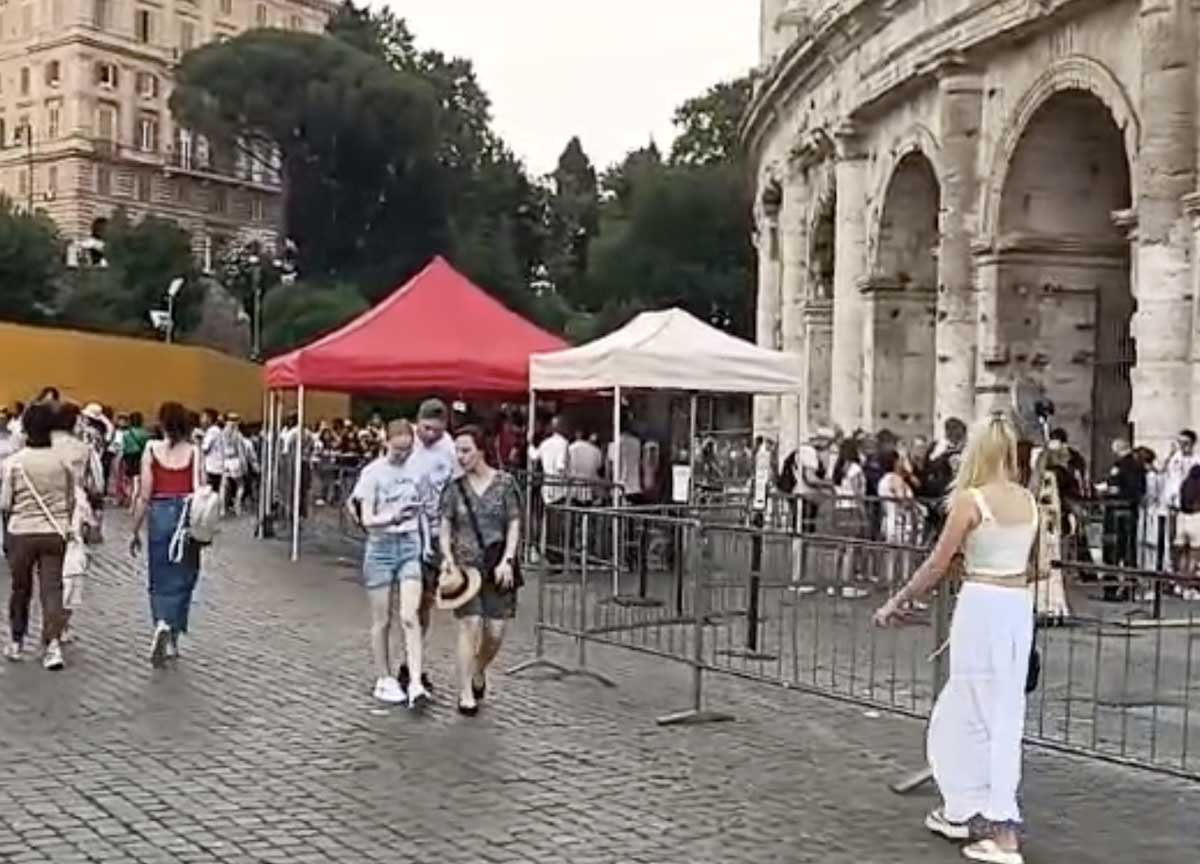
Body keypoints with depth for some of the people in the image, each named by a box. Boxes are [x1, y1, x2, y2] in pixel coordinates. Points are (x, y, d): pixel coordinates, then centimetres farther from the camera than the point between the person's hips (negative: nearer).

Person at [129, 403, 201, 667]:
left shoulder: (152, 451, -2)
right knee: (180, 580, 11)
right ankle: (172, 640, 9)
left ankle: (163, 625, -14)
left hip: (159, 514, 0)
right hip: (187, 516, 0)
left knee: (161, 580, 11)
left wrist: (135, 531, 5)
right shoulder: (194, 452, -2)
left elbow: (144, 496, -2)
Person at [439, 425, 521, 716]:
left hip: (498, 567, 0)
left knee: (495, 631, 1)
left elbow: (514, 525, 1)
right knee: (470, 624, -12)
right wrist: (448, 556, -11)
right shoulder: (454, 487, 4)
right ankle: (465, 693, -4)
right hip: (465, 565, 0)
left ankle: (478, 672, 32)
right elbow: (444, 527, 6)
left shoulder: (504, 483, 1)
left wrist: (507, 560, -10)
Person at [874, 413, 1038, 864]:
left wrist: (896, 602, 2)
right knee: (1004, 713, 17)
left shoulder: (970, 499, -11)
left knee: (984, 717, 0)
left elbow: (937, 565, -9)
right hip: (1019, 605, 7)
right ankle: (957, 810, 27)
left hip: (982, 606, -7)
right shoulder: (1028, 500, 7)